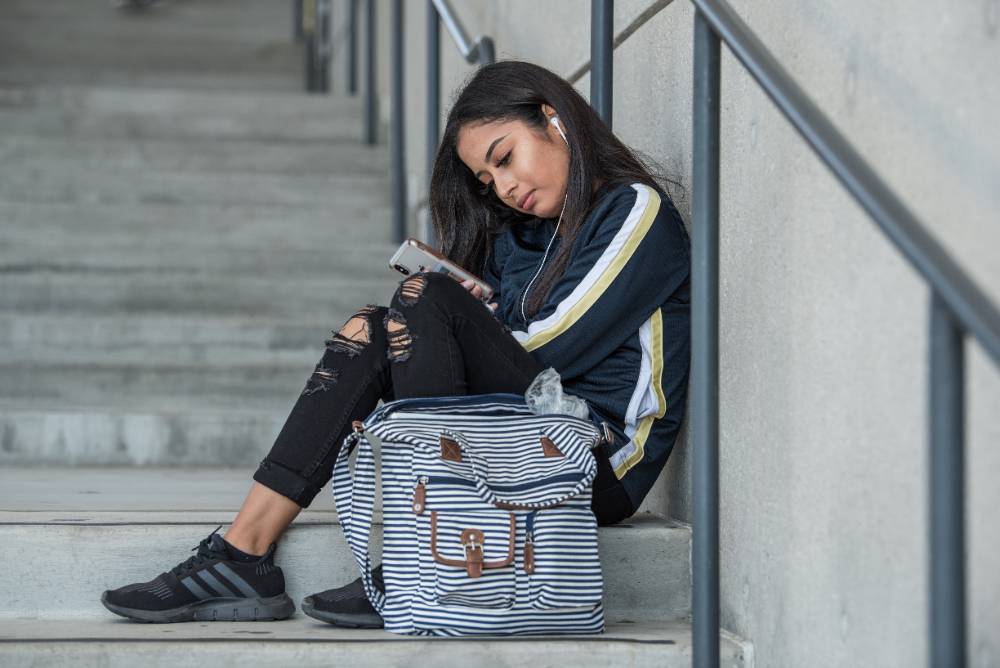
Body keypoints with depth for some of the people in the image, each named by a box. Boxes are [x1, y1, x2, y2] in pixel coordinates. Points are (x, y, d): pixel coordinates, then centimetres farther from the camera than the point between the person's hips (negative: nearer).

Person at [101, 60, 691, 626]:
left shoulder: (636, 212, -1)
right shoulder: (516, 235, 23)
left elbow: (552, 345, -10)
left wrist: (440, 316, 1)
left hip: (603, 466, -7)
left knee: (430, 303, -22)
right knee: (372, 331, -9)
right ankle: (244, 554, -19)